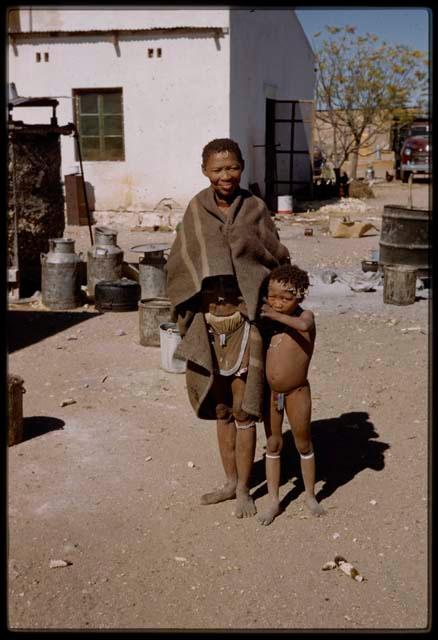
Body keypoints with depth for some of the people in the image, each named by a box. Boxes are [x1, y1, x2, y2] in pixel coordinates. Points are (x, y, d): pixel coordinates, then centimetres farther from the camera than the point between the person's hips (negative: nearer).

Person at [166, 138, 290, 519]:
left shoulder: (255, 209, -1)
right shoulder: (196, 210, 4)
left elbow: (277, 259, 3)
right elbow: (179, 263, 8)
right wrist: (185, 311, 2)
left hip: (243, 318, -3)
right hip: (208, 319, 3)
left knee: (243, 409, 3)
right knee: (221, 408, 14)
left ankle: (244, 490, 19)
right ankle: (230, 482, 30)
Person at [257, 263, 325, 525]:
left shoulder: (305, 315, -14)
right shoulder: (265, 318, -2)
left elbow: (303, 325, -39)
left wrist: (275, 315, -31)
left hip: (297, 392, -3)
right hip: (269, 391, 4)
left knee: (303, 444, 12)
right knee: (273, 445, 12)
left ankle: (311, 496, 30)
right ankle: (273, 501, 24)